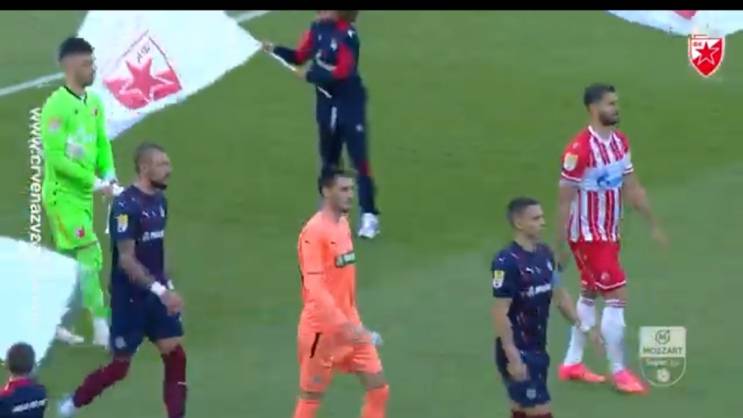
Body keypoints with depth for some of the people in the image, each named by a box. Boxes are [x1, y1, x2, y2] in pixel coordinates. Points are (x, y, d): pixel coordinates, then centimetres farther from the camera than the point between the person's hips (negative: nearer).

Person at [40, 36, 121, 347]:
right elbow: (55, 156, -21)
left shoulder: (94, 103, 7)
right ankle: (102, 327, -12)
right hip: (62, 194, -8)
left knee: (71, 262, 12)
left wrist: (108, 175, -4)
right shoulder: (56, 106, -18)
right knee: (90, 255, -13)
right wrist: (95, 182, -21)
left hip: (84, 194, 8)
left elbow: (102, 145, 15)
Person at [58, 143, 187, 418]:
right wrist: (161, 290, -29)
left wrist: (167, 286, 14)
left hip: (156, 294, 7)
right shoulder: (125, 206, -20)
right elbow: (126, 260, -24)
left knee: (176, 357, -1)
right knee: (120, 366, 4)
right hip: (130, 297, -7)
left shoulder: (159, 200, 5)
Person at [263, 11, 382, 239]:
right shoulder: (317, 28, -1)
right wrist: (276, 50, -10)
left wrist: (310, 75, -20)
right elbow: (300, 56, 4)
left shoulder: (347, 35, -22)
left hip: (350, 105, -7)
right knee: (328, 158, 16)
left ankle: (369, 217, -4)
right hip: (326, 103, 7)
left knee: (359, 159, -6)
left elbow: (343, 72, -26)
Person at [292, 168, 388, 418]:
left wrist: (354, 323, 18)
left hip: (349, 327, 8)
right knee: (311, 397, 4)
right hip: (322, 329, -8)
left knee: (379, 388, 3)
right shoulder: (315, 231, -18)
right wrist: (344, 325, -30)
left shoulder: (343, 224, 9)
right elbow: (314, 288, -25)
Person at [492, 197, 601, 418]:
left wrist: (583, 327, 11)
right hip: (518, 352, -8)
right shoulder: (507, 262, -19)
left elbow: (558, 294, 19)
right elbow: (500, 313, -20)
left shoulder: (544, 253, 7)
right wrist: (513, 357, -23)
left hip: (537, 349, 8)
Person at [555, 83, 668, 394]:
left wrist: (653, 225, 14)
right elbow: (565, 200, -19)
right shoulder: (580, 149, -23)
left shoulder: (620, 141, 3)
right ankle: (619, 372, 0)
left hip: (609, 233, 9)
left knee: (589, 295, 16)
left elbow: (632, 187, 12)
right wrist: (561, 246, -17)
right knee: (617, 296, -9)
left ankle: (572, 364, 27)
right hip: (588, 236, -9)